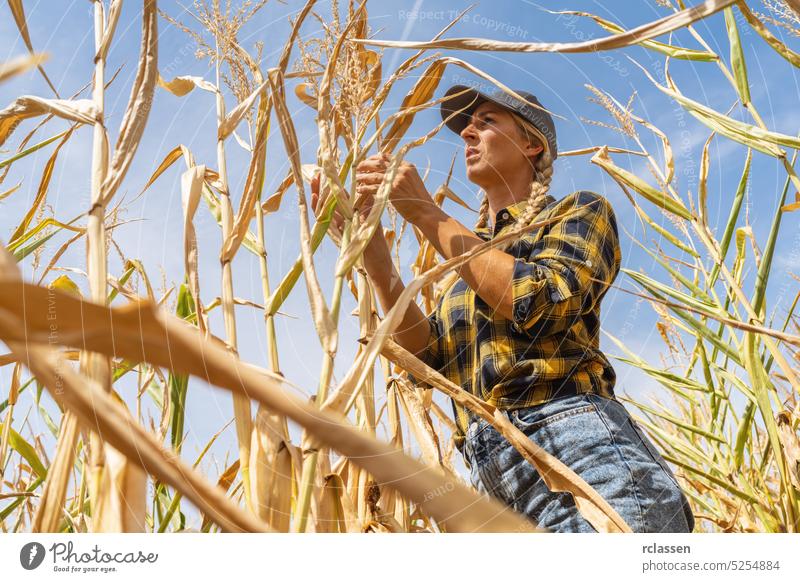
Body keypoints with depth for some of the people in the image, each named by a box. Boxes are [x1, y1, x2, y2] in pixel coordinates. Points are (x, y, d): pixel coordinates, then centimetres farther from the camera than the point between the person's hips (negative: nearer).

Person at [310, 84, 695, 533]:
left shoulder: (579, 211, 11)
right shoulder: (469, 253, 26)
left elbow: (542, 302, -11)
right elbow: (428, 357, 10)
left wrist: (427, 214, -5)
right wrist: (372, 247, 3)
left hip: (582, 453, -5)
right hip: (494, 476, 6)